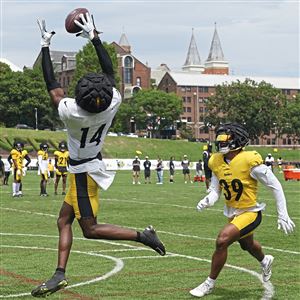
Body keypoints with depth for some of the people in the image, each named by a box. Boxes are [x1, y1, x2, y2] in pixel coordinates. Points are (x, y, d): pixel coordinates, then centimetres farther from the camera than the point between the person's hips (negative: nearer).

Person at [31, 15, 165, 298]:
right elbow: (109, 72, 0)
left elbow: (52, 86, -15)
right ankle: (59, 274, 10)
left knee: (90, 229, 1)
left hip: (83, 172, -8)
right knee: (63, 221, 12)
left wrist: (45, 45, -6)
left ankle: (142, 235, -8)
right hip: (93, 166, 8)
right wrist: (94, 37, 5)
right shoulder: (113, 104, -16)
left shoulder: (71, 112, -28)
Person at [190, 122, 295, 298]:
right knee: (248, 245, 30)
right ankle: (265, 261, 66)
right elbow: (215, 191, 3)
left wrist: (283, 216, -16)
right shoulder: (217, 162, -6)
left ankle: (210, 283, -5)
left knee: (222, 241, -24)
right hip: (232, 214, 7)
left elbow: (275, 186, -17)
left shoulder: (250, 161, -24)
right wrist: (207, 201, -21)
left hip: (250, 213, -7)